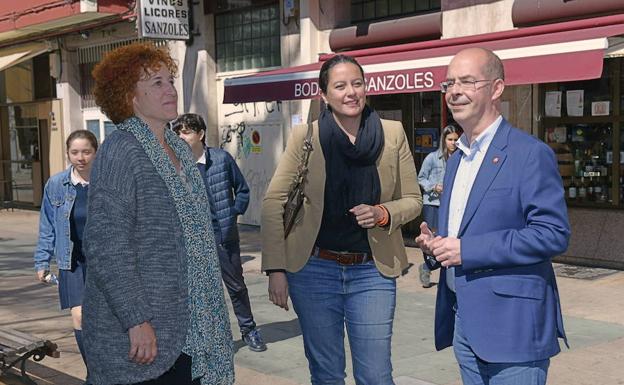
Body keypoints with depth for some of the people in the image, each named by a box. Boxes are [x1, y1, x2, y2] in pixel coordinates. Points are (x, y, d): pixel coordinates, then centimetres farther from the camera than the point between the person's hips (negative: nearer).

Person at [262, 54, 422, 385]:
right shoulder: (305, 136, -2)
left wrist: (383, 214, -14)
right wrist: (275, 269, -9)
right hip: (313, 269, 0)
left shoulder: (392, 134, 1)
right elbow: (274, 203, -3)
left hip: (373, 271, 0)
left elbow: (413, 200, 7)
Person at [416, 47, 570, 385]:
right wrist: (435, 244, 3)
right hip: (463, 322, 8)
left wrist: (467, 250, -20)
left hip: (511, 327, -8)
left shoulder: (531, 153, -11)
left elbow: (553, 233, -18)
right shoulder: (456, 159, 16)